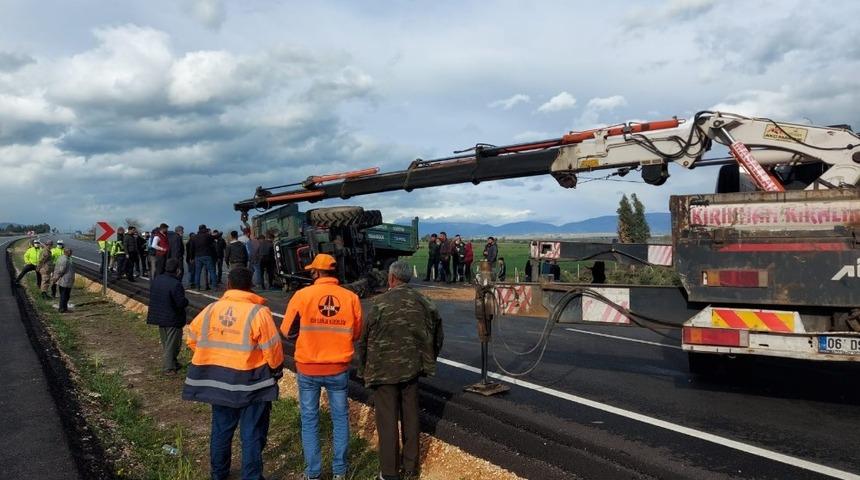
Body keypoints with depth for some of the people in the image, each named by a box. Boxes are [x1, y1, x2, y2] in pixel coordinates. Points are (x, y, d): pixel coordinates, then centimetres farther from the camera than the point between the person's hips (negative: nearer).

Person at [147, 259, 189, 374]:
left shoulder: (156, 280, 0)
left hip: (159, 316, 8)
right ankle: (168, 368, 11)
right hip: (173, 319, -8)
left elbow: (152, 297, 10)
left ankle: (172, 363, 33)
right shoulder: (176, 284, -25)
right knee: (171, 344, 5)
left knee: (165, 342, 21)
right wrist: (186, 301, -5)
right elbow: (181, 303, -26)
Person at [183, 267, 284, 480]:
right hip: (251, 383, -5)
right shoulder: (258, 312, -15)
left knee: (221, 429, 20)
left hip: (218, 381, 5)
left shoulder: (211, 309, -2)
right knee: (252, 434, 7)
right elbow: (272, 349, -14)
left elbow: (192, 337, 8)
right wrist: (276, 370, 5)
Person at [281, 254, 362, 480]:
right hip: (339, 369, 1)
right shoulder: (351, 298, -6)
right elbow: (356, 333, 4)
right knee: (340, 418, 15)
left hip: (308, 368, -1)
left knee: (309, 419, 13)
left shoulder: (302, 295, -11)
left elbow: (287, 330, -1)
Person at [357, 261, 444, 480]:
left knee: (387, 420, 6)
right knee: (410, 416, 16)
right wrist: (428, 362, 22)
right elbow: (437, 336, 10)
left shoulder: (381, 303, -15)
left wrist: (364, 369, 4)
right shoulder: (424, 303, 0)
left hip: (384, 370, -4)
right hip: (411, 369, 4)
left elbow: (364, 339, -9)